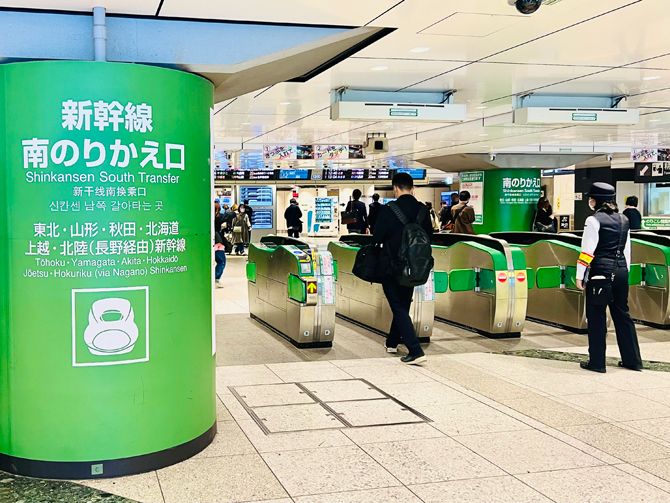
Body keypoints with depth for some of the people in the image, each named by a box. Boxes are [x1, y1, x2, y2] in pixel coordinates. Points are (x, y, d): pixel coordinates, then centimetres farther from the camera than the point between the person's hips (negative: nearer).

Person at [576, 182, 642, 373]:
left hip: (600, 272, -7)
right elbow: (627, 249, 15)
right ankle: (632, 359, 19)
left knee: (596, 316, 1)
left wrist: (580, 276, -8)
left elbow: (588, 251, -13)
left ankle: (597, 362, 5)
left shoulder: (594, 221, -9)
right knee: (622, 314, 14)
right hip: (621, 271, 7)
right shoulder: (623, 221, 11)